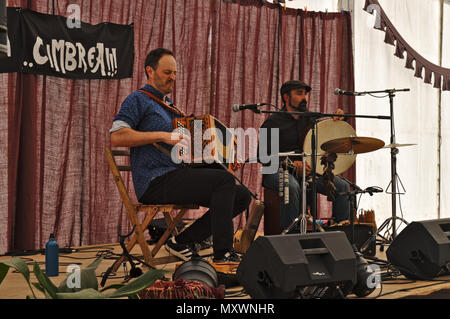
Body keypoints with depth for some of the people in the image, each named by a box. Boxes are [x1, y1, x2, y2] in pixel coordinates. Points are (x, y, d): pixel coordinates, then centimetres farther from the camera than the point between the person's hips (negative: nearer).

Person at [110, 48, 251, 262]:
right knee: (224, 180, -24)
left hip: (177, 177, 9)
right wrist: (163, 136, -19)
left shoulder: (168, 105, 27)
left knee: (242, 196, -3)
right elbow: (116, 137, -16)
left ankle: (183, 242, -2)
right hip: (156, 183, -9)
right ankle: (222, 253, -25)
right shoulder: (139, 100, 0)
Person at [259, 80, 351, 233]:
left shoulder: (309, 119, 16)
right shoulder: (273, 123, -2)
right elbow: (263, 156, -9)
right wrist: (292, 164, -21)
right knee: (292, 187, -39)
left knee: (342, 186, -11)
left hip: (307, 170, 6)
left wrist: (336, 121, -2)